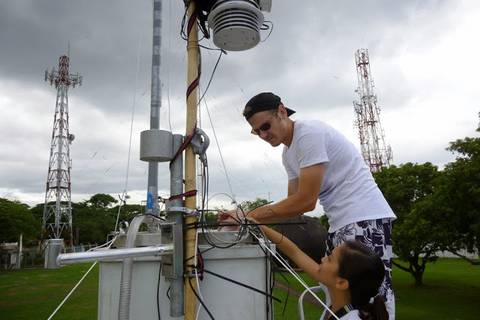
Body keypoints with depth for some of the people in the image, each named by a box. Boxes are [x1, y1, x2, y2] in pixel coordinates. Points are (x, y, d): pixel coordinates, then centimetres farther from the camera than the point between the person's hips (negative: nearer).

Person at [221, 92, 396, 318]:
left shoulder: (310, 133, -16)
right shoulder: (288, 154, 14)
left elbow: (306, 202, -21)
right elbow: (294, 203, 12)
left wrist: (251, 216, -15)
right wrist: (247, 216, 1)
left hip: (364, 218, -10)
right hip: (340, 224, 10)